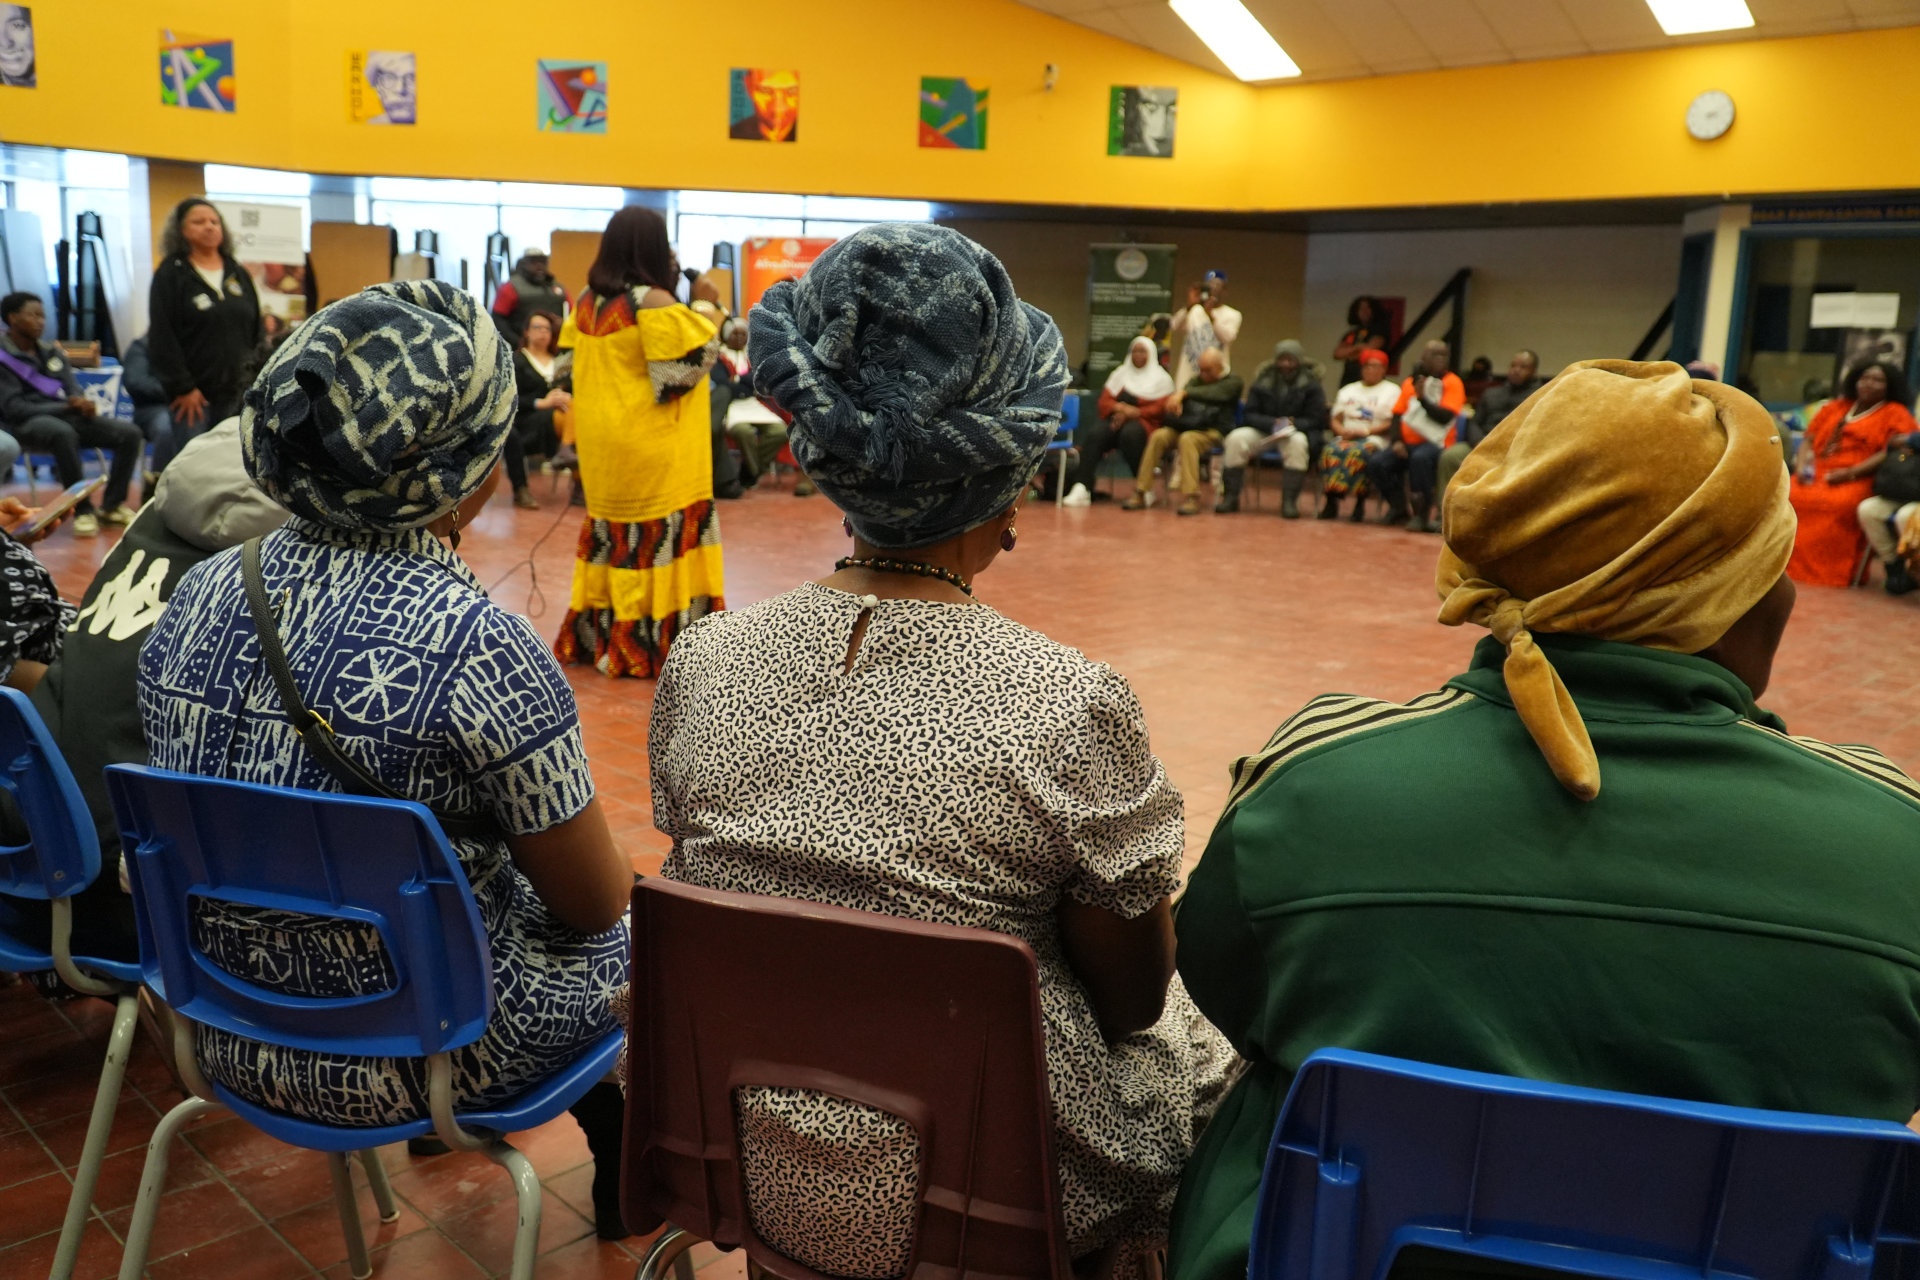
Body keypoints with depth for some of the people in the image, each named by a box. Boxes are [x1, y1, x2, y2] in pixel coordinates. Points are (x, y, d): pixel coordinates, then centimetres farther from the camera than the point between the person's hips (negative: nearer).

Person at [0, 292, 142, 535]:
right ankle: (82, 510, -31)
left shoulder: (51, 353, 17)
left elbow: (74, 390, 12)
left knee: (129, 433, -15)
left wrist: (83, 404, -15)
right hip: (27, 424, -6)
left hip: (67, 417, 6)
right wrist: (66, 406, -19)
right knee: (64, 433, -41)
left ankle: (112, 505, -6)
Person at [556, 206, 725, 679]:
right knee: (656, 537, -1)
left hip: (600, 443, 7)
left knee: (610, 531, 15)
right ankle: (649, 643, 1)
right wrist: (704, 336, -3)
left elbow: (575, 370, 11)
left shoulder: (586, 302, 7)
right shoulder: (655, 302, -15)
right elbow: (675, 377, -16)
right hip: (650, 446, -7)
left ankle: (596, 635, 21)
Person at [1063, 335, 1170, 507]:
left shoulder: (1161, 378, 11)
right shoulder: (1120, 373, 22)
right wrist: (1119, 408, -11)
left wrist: (1133, 412, -15)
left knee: (1130, 433, -38)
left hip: (1145, 422, -3)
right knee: (1095, 433, -30)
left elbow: (1161, 408, -2)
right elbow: (1104, 401, 12)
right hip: (1116, 419, 3)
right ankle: (1082, 488, -41)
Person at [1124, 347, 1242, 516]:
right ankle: (1140, 493, -25)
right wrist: (1176, 402, -13)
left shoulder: (1232, 382, 5)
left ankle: (1191, 497, -43)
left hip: (1214, 432, -5)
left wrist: (1184, 394, -28)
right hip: (1186, 427, 5)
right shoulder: (1196, 381, 23)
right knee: (1158, 436, -24)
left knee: (1187, 439, -37)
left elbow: (1213, 394, -16)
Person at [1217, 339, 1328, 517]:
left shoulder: (1311, 385, 3)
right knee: (1236, 438, -26)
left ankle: (1289, 501, -32)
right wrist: (1273, 423, -18)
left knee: (1298, 442, -39)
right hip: (1264, 432, 2)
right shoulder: (1263, 381, 8)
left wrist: (1292, 424, -23)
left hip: (1297, 431, -2)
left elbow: (1315, 420, -3)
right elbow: (1251, 415, 2)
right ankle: (1230, 497, -20)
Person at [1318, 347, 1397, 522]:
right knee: (1331, 450, -32)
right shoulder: (1347, 391, 28)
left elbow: (1390, 425, 2)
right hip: (1345, 437, 3)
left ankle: (1360, 503, -35)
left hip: (1374, 439, -3)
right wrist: (1343, 431, -6)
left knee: (1358, 452, -39)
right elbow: (1336, 420, 18)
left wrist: (1365, 431, -12)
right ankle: (1331, 500, -35)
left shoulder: (1392, 391, 15)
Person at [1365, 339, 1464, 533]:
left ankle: (1420, 514, -23)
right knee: (1376, 464, -19)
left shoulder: (1452, 382, 1)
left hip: (1434, 443, -5)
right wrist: (1397, 442, -2)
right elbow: (1397, 415, 14)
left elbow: (1445, 417, -12)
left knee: (1420, 458, -39)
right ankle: (1400, 506, 7)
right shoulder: (1410, 383, 14)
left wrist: (1422, 397, -18)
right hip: (1407, 443, 5)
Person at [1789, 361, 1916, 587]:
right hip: (1815, 475, 5)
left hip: (1858, 481, -5)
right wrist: (1801, 466, -2)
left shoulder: (1895, 414, 9)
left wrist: (1850, 473, -18)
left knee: (1836, 505, -37)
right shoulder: (1835, 407, 25)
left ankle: (1827, 570, -33)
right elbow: (1808, 441, 20)